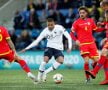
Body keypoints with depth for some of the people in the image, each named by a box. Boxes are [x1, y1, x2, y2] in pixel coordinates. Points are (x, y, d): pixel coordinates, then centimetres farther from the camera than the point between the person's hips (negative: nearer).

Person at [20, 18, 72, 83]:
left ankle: (46, 72, -14)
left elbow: (68, 37, -9)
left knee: (61, 60, -29)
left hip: (58, 48, -1)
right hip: (50, 47, 1)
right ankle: (39, 77, -12)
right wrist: (26, 48, -6)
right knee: (46, 59, -27)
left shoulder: (59, 28, -12)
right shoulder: (45, 31, -5)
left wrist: (70, 47, -20)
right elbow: (36, 41, -1)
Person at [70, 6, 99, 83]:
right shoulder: (77, 22, -1)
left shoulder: (91, 21, 9)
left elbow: (95, 29, 21)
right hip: (83, 44, -3)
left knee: (96, 60, -4)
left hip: (91, 43, 3)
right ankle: (87, 78, 4)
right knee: (86, 61, -12)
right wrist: (76, 40, -14)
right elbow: (72, 33, 0)